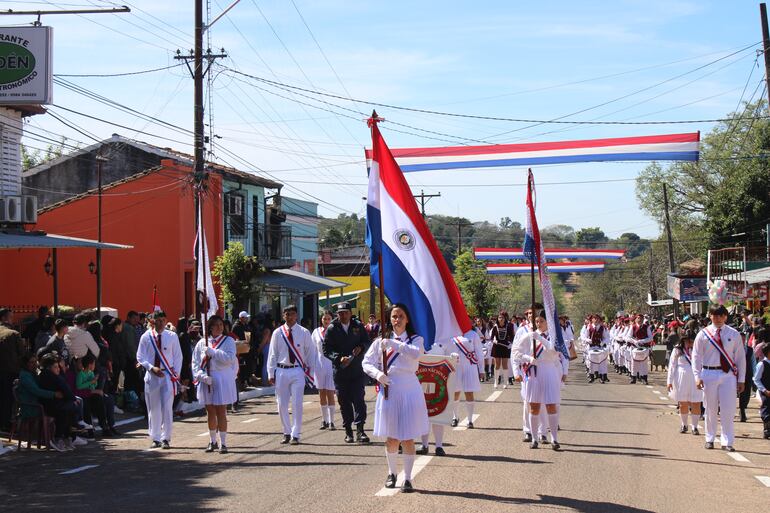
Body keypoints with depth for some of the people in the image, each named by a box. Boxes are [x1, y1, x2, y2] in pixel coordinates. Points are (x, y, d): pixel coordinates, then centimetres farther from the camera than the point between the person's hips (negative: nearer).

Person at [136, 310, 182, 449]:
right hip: (151, 375, 1)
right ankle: (155, 438, 17)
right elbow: (140, 357, 1)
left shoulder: (172, 336, 0)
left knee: (167, 408, -7)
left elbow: (178, 357, 5)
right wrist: (152, 368, -13)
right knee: (153, 409, 7)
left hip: (168, 375, -1)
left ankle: (166, 438, -1)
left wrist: (176, 374, -2)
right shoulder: (146, 337, 0)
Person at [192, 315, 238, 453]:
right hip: (207, 381, 3)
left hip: (222, 381, -3)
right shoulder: (202, 343, 6)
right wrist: (202, 376, -11)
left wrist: (212, 352, -16)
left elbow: (230, 358, -16)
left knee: (221, 412, -4)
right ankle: (212, 441, 23)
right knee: (210, 412, 10)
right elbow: (195, 362, 4)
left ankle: (223, 443, 1)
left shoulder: (228, 341, 0)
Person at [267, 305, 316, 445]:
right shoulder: (277, 333, 3)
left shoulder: (304, 333, 1)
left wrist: (310, 372, 3)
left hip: (298, 371, -2)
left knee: (297, 404, -4)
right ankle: (287, 433, 20)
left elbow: (311, 353, 6)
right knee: (282, 405, 6)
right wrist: (271, 373, 2)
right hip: (281, 371, 2)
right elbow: (272, 354, 6)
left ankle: (295, 435, 4)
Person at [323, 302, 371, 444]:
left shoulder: (358, 326, 5)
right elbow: (326, 349, -3)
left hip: (357, 369, 0)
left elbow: (367, 342, 14)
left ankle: (360, 430, -7)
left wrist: (361, 348, -8)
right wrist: (339, 358, -19)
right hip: (340, 371, 0)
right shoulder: (332, 329, 0)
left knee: (359, 399, -7)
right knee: (344, 402, 5)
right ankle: (348, 432, 15)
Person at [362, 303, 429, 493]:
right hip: (388, 391, 1)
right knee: (391, 438, 8)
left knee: (408, 438, -1)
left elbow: (415, 353, -21)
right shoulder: (381, 341, 7)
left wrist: (393, 344, -22)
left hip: (409, 390, -1)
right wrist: (377, 374, -13)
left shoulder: (416, 339, 2)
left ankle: (407, 478, 8)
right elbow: (366, 362, 5)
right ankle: (392, 473, 29)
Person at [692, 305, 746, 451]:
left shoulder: (734, 334, 3)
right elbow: (696, 356, 3)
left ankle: (727, 442, 5)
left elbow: (740, 357, 6)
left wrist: (741, 379, 4)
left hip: (728, 375, 0)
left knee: (728, 410, -2)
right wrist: (697, 376, -6)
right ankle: (710, 439, 21)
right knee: (710, 409, 8)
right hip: (709, 374, 0)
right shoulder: (703, 334, 1)